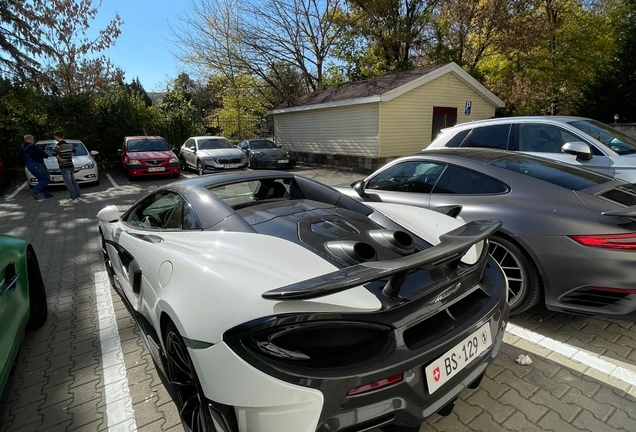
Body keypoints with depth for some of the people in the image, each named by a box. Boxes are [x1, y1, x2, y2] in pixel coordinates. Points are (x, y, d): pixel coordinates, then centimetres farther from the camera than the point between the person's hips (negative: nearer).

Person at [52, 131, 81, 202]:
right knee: (74, 182, 10)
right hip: (71, 166, 7)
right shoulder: (69, 145, 8)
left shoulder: (58, 145, -12)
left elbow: (54, 152, -29)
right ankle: (78, 197, 13)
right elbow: (74, 150, 27)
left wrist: (59, 159, -14)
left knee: (69, 184, -4)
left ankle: (74, 198, -4)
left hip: (64, 168, -7)